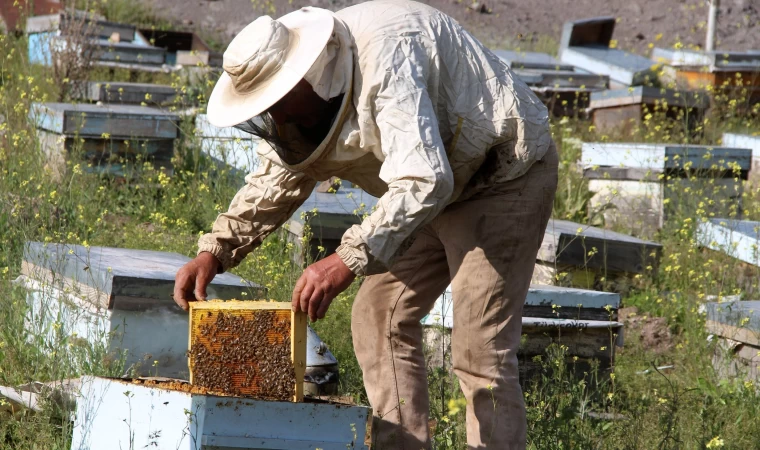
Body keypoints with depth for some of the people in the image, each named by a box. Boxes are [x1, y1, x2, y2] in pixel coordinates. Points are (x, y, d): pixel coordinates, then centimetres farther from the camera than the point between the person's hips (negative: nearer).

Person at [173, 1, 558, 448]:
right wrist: (213, 252, -4)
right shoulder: (293, 88, -4)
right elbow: (277, 179, 10)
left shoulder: (385, 59, -34)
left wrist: (349, 260, -51)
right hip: (444, 188, 10)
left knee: (480, 348, -15)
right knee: (381, 319, 6)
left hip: (506, 173, -10)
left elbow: (424, 181, -43)